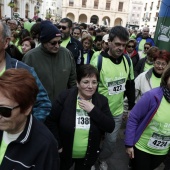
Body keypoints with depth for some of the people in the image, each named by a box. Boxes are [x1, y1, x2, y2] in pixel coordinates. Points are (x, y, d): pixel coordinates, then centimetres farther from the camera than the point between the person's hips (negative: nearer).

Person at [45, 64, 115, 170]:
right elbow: (51, 121, -8)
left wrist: (93, 110, -22)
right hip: (65, 153, -1)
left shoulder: (102, 101, -7)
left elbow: (111, 127, -13)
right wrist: (57, 145, -11)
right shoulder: (65, 97, -14)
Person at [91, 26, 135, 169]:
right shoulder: (98, 62, -21)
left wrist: (131, 107, 9)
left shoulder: (128, 61, -5)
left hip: (118, 111, 4)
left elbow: (130, 86, 6)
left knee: (111, 141, 20)